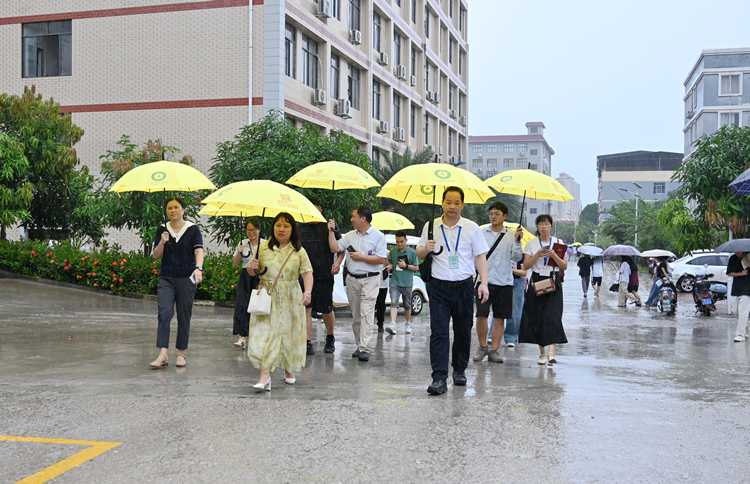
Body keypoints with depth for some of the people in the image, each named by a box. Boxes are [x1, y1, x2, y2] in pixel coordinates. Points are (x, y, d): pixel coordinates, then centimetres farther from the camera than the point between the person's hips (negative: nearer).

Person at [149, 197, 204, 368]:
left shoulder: (193, 229, -1)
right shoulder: (162, 229, 7)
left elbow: (199, 251, -12)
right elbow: (156, 255, 7)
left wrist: (198, 268, -30)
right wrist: (162, 242, -13)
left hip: (186, 278, -2)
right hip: (166, 278, 2)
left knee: (184, 316, 3)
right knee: (164, 313, -12)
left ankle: (181, 353, 13)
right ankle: (162, 354, -16)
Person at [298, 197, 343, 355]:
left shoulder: (330, 227, 3)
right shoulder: (299, 228, 8)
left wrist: (338, 262, -9)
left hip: (324, 276, -1)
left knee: (327, 310, 5)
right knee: (306, 308, -4)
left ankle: (330, 338, 30)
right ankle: (308, 343, -1)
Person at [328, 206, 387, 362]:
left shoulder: (378, 236, -3)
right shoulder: (350, 235, 13)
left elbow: (381, 259, -10)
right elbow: (335, 248, 7)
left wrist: (361, 257, -12)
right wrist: (331, 231, 3)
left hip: (369, 279, -6)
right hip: (352, 279, 6)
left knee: (366, 314, -12)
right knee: (355, 315, 8)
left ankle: (364, 349, -16)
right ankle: (359, 345, 17)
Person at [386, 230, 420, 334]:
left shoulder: (412, 252, -2)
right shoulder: (392, 251, 5)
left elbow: (416, 268, 1)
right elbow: (389, 262, 21)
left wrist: (406, 266, -13)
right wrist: (390, 266, -1)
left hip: (407, 283, -1)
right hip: (395, 282, 1)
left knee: (407, 306, 12)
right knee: (394, 303, -15)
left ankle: (408, 324, 29)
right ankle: (392, 325, -25)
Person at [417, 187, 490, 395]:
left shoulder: (472, 228, 5)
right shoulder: (431, 226, 7)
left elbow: (480, 257, 4)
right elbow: (419, 254, 13)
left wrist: (484, 283, -8)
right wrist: (425, 249, -11)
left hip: (464, 286, 1)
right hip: (439, 287, 0)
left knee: (463, 331, 10)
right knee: (439, 332, -8)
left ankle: (460, 370, 29)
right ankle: (439, 378, -9)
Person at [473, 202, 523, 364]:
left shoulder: (511, 235, 6)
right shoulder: (481, 233, 7)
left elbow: (516, 257, -2)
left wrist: (517, 242, -14)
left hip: (504, 282, 1)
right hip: (485, 280, -1)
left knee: (500, 318, 4)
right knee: (481, 315, -7)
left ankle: (494, 350, 13)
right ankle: (483, 347, 11)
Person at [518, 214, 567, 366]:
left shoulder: (558, 243, 8)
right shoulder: (531, 243, 7)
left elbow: (565, 266, 4)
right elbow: (526, 266, 1)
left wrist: (554, 255, -12)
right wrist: (537, 255, -13)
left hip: (554, 283, -1)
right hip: (537, 282, 1)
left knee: (553, 316, -14)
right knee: (537, 318, -1)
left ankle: (551, 352, -22)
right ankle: (542, 352, 9)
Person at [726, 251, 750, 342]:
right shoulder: (733, 258, 7)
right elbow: (729, 273, 6)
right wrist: (741, 273, -9)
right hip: (737, 288, 5)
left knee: (743, 311, -12)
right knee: (739, 312, 12)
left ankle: (741, 334, -11)